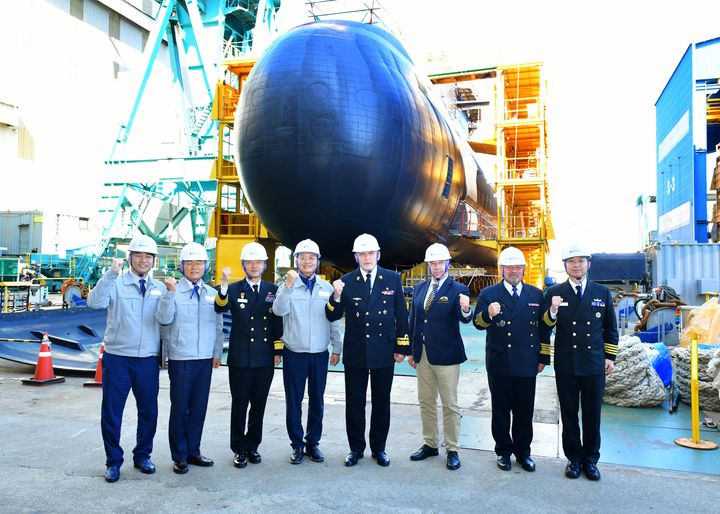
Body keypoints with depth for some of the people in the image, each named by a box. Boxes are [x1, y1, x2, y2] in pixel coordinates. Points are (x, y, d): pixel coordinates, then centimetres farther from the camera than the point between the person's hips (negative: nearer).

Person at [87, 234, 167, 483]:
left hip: (149, 360, 3)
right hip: (117, 358, -2)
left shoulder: (160, 288, 7)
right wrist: (111, 273, -27)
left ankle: (142, 456, 29)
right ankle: (113, 461, 22)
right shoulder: (116, 283, -2)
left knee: (148, 411, 11)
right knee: (111, 412, 6)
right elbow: (94, 302, -20)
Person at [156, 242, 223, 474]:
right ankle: (179, 456, 18)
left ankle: (193, 451, 25)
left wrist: (217, 353, 9)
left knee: (199, 408, 11)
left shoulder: (212, 294, 9)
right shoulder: (173, 291, -3)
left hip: (205, 359, 4)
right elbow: (164, 319, -18)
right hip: (180, 359, -4)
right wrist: (171, 292, -26)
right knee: (179, 408, 4)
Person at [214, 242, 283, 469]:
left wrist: (278, 351, 4)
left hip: (265, 359, 2)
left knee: (259, 405, 11)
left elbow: (279, 323, 8)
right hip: (240, 359, -2)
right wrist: (224, 284, -35)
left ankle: (252, 446, 26)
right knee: (239, 405, 6)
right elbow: (220, 308, -20)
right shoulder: (234, 289, 1)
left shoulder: (273, 291, 7)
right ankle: (239, 449, 19)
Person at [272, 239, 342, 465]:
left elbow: (333, 321, 9)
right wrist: (288, 285, -29)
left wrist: (337, 348, 7)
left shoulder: (327, 288, 5)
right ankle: (297, 444, 20)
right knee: (294, 401, 6)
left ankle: (313, 442, 24)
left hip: (320, 354, 2)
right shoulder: (287, 286, -1)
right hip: (294, 353, -2)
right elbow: (279, 311, -18)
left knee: (317, 401, 10)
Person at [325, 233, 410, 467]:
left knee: (381, 402, 11)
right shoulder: (346, 282, -1)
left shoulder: (393, 279, 0)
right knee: (354, 403, 9)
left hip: (384, 351, 0)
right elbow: (332, 316, -2)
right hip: (355, 352, 0)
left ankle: (379, 448, 27)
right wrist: (336, 296, -22)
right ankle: (356, 448, 25)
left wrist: (402, 347, 0)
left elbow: (401, 316, 3)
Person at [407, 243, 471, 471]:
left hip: (446, 355, -5)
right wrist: (412, 350, 10)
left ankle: (452, 450, 18)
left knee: (450, 404, 5)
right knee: (426, 402, 16)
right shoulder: (419, 288, 7)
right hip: (422, 354, 6)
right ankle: (430, 444, 31)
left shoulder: (457, 289, -8)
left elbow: (464, 319, -22)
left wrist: (466, 310, -45)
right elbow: (413, 319, 11)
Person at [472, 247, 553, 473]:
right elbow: (478, 323, -5)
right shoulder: (489, 294, 1)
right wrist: (488, 314, -27)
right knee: (501, 409, 9)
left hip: (527, 363, 2)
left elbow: (544, 327, 12)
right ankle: (503, 451, 24)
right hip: (499, 364, -2)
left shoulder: (536, 294, 9)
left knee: (525, 410, 10)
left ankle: (523, 452, 26)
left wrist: (543, 357, 8)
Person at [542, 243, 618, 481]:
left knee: (592, 415, 9)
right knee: (569, 414, 9)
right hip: (566, 365, -1)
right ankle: (574, 459, 23)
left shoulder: (603, 292, 5)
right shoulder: (554, 293, 1)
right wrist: (552, 310, -21)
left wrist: (610, 357, 6)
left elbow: (610, 328, 11)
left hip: (594, 364, 1)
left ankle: (590, 459, 25)